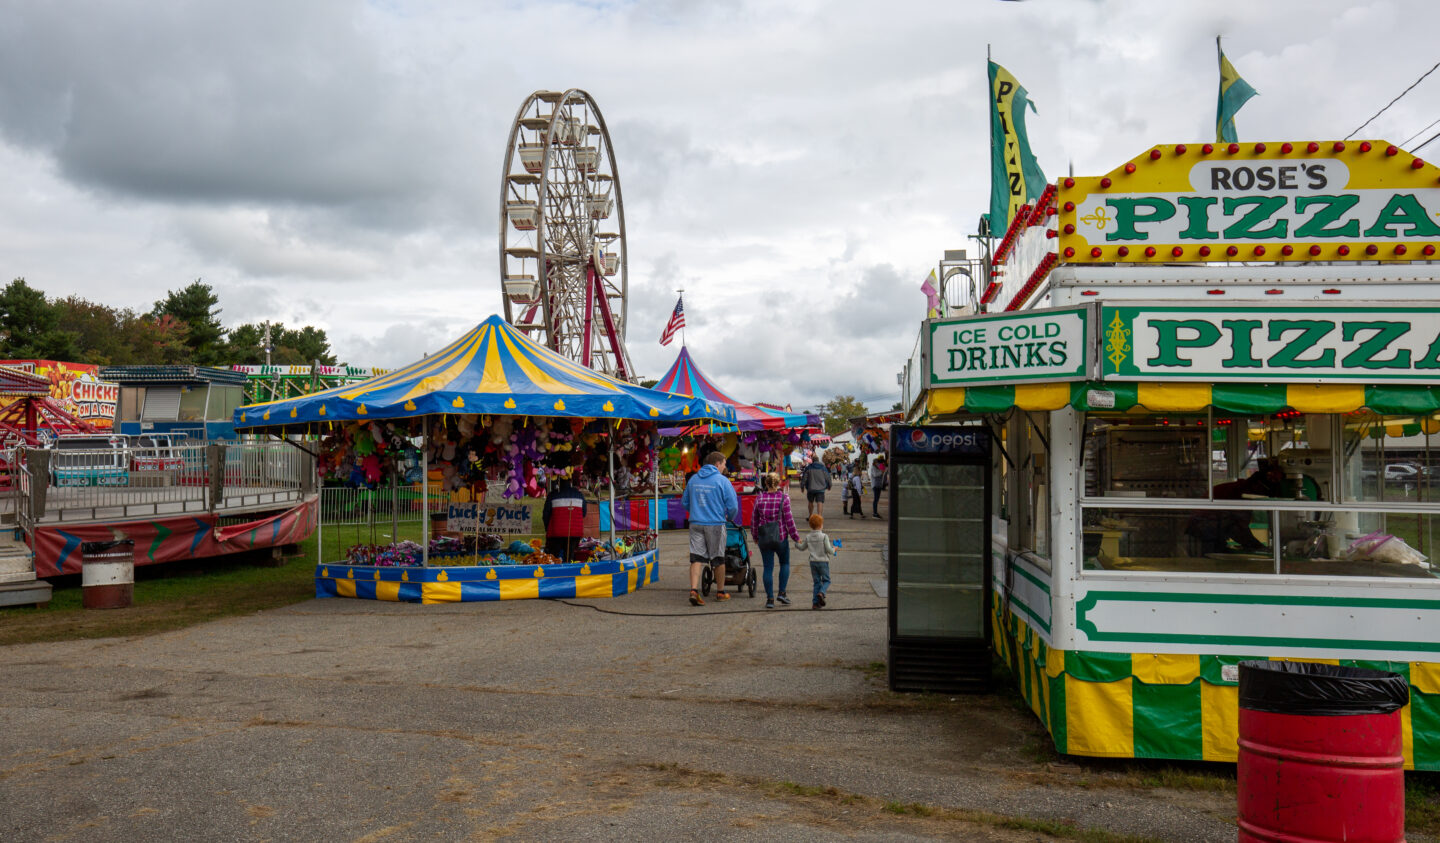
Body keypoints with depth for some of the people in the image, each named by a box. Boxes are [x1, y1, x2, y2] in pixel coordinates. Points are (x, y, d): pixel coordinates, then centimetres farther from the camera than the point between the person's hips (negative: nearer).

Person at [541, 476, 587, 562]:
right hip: (576, 532, 3)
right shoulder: (579, 494, 6)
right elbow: (584, 513, 14)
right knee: (570, 556, 8)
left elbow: (546, 515, 1)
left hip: (556, 532, -2)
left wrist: (547, 528, 16)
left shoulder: (552, 495, -3)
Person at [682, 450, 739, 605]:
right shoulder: (722, 481, -7)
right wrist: (730, 518, 12)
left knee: (697, 557, 1)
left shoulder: (693, 479, 8)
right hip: (715, 524, -4)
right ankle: (720, 592, 21)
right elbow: (733, 506, -8)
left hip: (696, 524, 4)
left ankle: (694, 590, -15)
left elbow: (685, 502, 17)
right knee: (718, 559, 9)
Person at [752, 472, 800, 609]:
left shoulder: (759, 498, -1)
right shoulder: (783, 498, -9)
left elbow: (754, 519, 5)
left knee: (768, 567, 7)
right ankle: (782, 593, 8)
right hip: (781, 536, -2)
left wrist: (756, 536, 19)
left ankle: (770, 598, 5)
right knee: (785, 563, 18)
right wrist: (796, 537, 2)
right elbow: (789, 520, -8)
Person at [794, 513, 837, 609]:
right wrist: (834, 549, 6)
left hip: (813, 562, 4)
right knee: (826, 580, 8)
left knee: (817, 582, 11)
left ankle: (815, 602, 5)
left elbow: (802, 548, 15)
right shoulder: (824, 537, -11)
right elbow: (828, 549, -15)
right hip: (823, 562, -4)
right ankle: (821, 593, -22)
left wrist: (797, 543, 35)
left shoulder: (807, 537, 2)